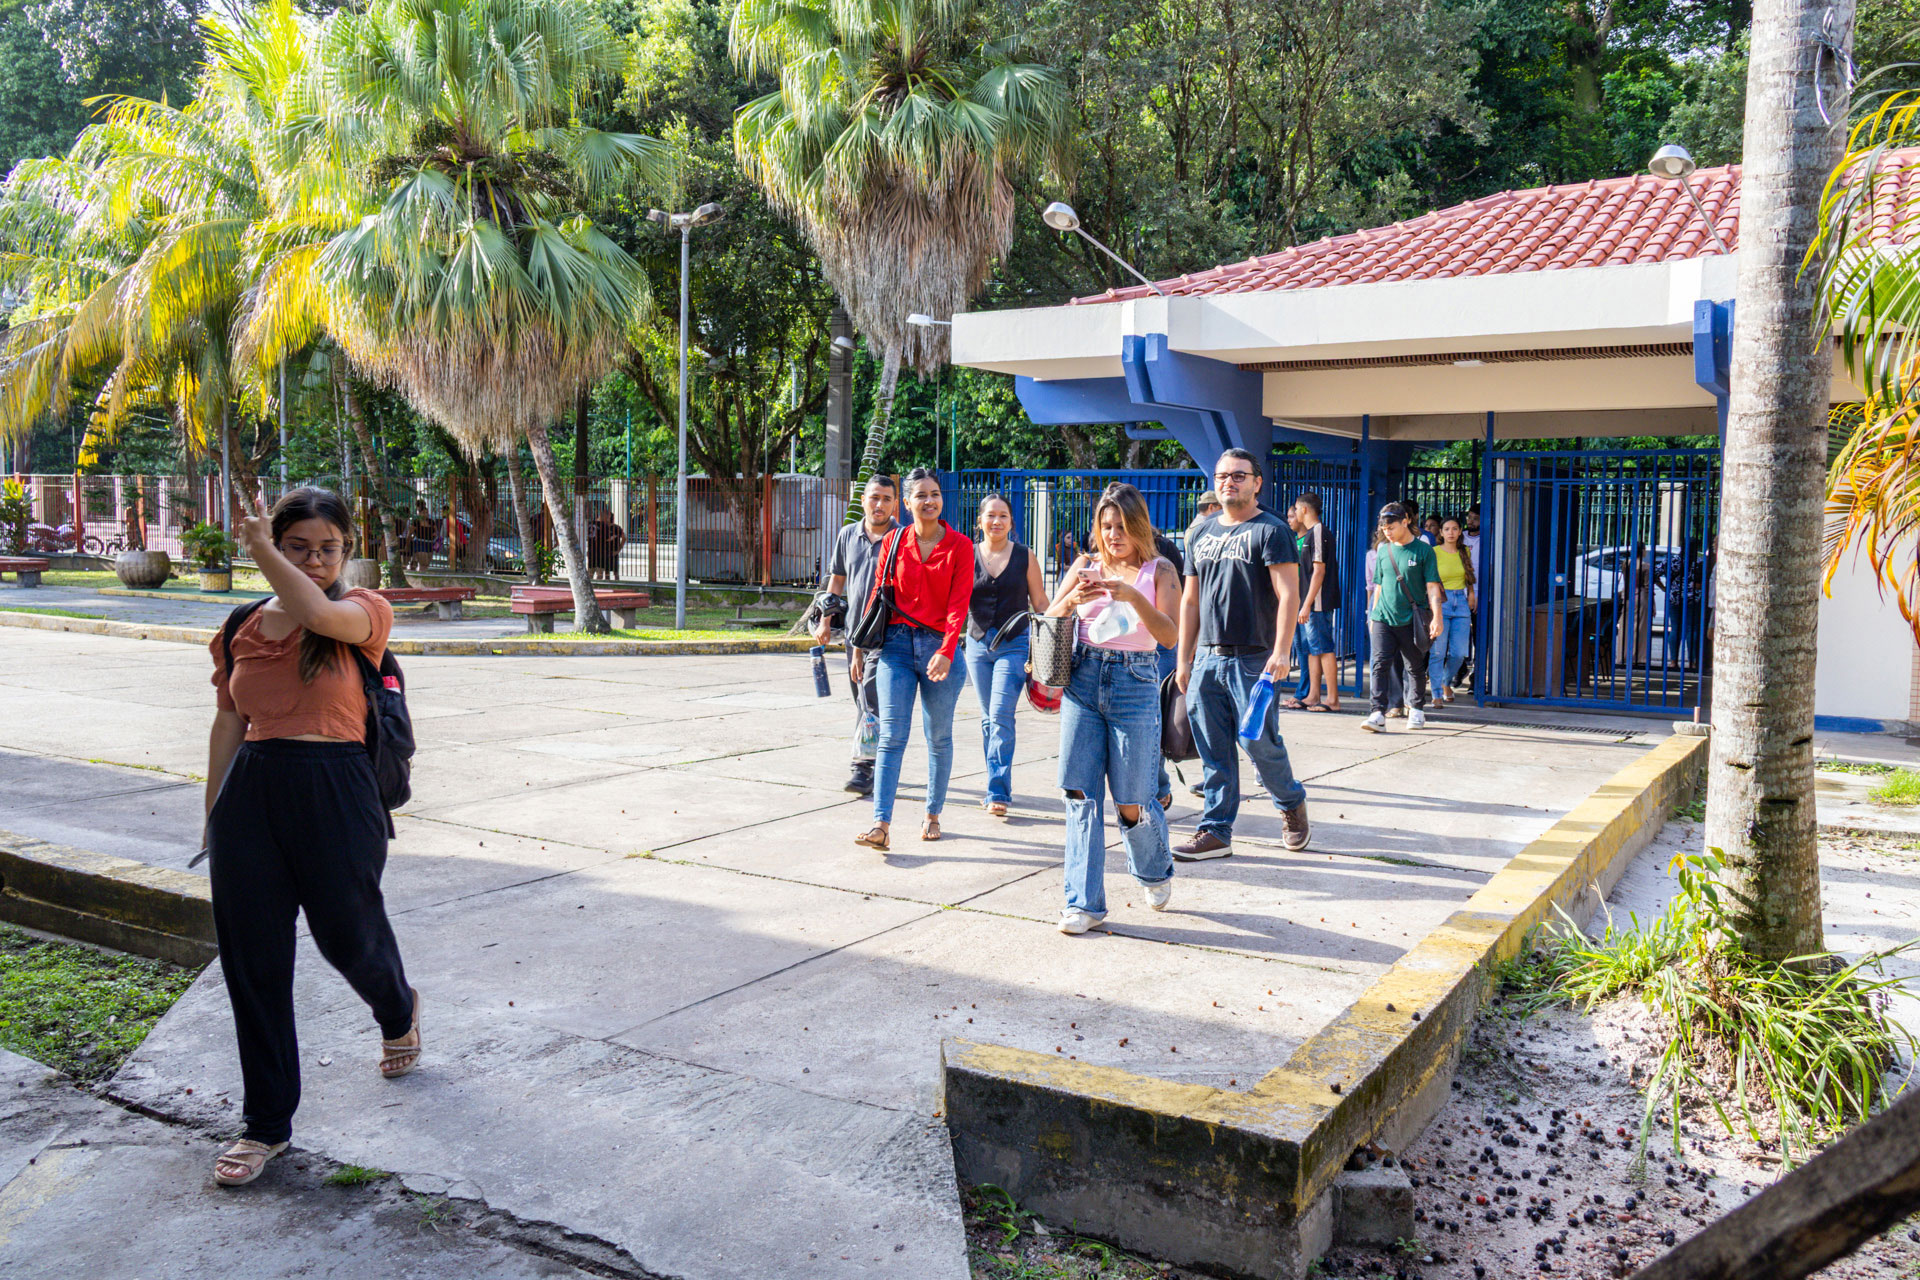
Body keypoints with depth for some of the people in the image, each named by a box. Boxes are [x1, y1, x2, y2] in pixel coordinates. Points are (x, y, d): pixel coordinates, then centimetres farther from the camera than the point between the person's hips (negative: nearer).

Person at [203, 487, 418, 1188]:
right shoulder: (244, 628, 9)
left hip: (335, 790, -4)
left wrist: (260, 549, -16)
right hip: (251, 790, 4)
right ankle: (267, 1124, 21)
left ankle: (398, 1009, 48)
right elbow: (228, 724, 15)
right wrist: (213, 815, 15)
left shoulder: (365, 611, -3)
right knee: (253, 963, 7)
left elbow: (319, 613, -28)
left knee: (349, 938, 11)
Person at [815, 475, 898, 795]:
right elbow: (837, 579, 20)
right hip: (854, 630, 6)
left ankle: (864, 768, -13)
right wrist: (825, 621, 16)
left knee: (872, 700, -15)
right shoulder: (848, 535, 10)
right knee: (862, 702, 12)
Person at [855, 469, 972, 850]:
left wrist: (946, 651, -18)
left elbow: (958, 603, -7)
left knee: (939, 737, 8)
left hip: (939, 647, -1)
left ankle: (933, 815, 22)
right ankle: (881, 824, -11)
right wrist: (861, 647, 11)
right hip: (897, 644, 1)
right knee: (891, 736, -7)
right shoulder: (894, 541, 7)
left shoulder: (960, 546, 1)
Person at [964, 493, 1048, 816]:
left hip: (1014, 644, -3)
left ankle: (997, 792, -12)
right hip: (978, 643, 3)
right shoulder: (967, 556, 4)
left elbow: (1040, 604, 5)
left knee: (1001, 716, -13)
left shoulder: (1025, 557, 0)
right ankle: (997, 787, 21)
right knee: (988, 718, 9)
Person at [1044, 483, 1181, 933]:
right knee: (1081, 794, -1)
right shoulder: (1086, 565, 10)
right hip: (1084, 679, 3)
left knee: (1131, 802, 0)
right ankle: (1084, 901, 8)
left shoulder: (1159, 570, 2)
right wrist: (1071, 599, -15)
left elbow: (1171, 635, -10)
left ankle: (1155, 871, 32)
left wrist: (1133, 596, -23)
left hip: (1135, 682, -2)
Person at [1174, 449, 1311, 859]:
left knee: (1259, 740, -4)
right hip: (1207, 658, 5)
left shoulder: (1271, 531, -2)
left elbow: (1288, 595, -10)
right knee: (1213, 750, 5)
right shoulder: (1202, 532, 16)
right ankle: (1216, 831, 12)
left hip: (1253, 659, -5)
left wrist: (1281, 653, -20)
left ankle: (1292, 803, 23)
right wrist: (1184, 659, 13)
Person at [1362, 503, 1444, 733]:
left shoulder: (1423, 550, -1)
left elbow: (1432, 587, -3)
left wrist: (1436, 617, -11)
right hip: (1383, 619, 3)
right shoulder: (1383, 550, 11)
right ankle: (1378, 714, -13)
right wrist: (1373, 614, 19)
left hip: (1411, 619, -3)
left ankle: (1417, 710, 26)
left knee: (1415, 667, 8)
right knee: (1380, 664, -9)